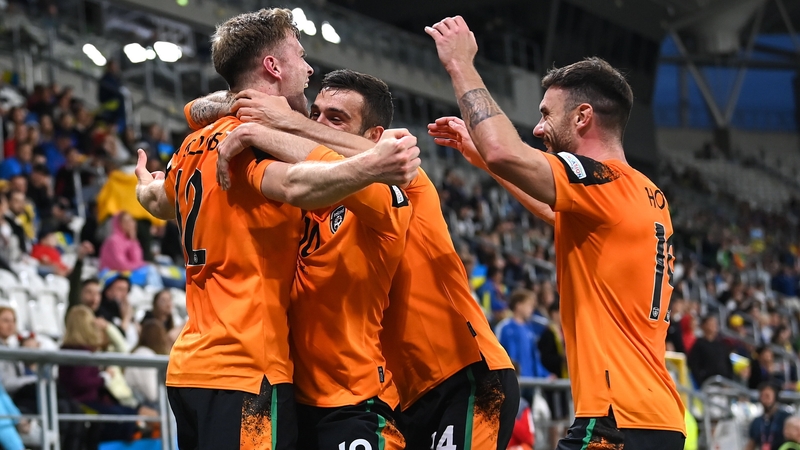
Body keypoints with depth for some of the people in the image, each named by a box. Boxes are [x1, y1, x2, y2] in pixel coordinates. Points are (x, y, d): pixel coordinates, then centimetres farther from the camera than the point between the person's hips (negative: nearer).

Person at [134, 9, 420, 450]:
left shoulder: (196, 144, 16)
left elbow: (158, 202, 38)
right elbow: (291, 184, -33)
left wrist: (147, 187, 63)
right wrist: (370, 167, -51)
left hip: (191, 366, 9)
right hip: (246, 370, -9)